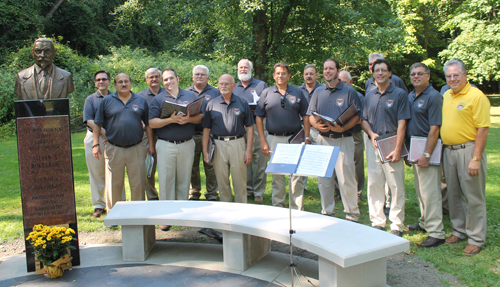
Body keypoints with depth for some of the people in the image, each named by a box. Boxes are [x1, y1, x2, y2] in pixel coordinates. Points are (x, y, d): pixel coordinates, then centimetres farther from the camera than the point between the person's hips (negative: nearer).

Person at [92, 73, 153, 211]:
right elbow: (97, 124, 7)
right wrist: (96, 144, -1)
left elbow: (148, 124, 11)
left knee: (138, 184, 5)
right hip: (114, 150, 0)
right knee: (114, 185, 7)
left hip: (136, 149, 1)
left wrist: (151, 144, 6)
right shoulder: (107, 101, 7)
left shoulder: (141, 101, 10)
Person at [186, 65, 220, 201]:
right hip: (190, 135, 2)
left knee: (210, 165, 2)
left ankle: (212, 194, 13)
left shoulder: (215, 92, 8)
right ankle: (193, 193, 21)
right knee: (192, 166, 7)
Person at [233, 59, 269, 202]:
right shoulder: (233, 88, 20)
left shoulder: (261, 85, 10)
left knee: (259, 159, -6)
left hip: (257, 126, -3)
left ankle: (258, 192, 2)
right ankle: (247, 189, 14)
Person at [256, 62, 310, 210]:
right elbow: (259, 117, 4)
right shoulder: (266, 93, 5)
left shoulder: (297, 93, 6)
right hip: (274, 139, 0)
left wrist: (306, 138, -2)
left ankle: (297, 209, 11)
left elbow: (305, 116, 7)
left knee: (297, 175, 1)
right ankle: (278, 207, 21)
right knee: (277, 175, 9)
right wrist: (263, 141, -2)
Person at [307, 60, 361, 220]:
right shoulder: (318, 92, 14)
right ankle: (327, 212, 20)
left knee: (346, 179, -5)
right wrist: (317, 125, -8)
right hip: (323, 140, 4)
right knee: (324, 180, 8)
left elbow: (357, 116, -4)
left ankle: (352, 215, 7)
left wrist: (342, 128, -20)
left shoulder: (349, 91, 1)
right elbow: (311, 115, 14)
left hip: (343, 140, -4)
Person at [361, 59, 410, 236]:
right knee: (374, 184, 7)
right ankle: (377, 222, 18)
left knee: (396, 186, -1)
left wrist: (397, 149, -15)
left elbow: (402, 123, -8)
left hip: (391, 144, -4)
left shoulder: (399, 94, -2)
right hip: (373, 144, 5)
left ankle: (397, 225, 8)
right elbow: (363, 120, 16)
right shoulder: (369, 96, 13)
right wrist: (371, 134, -6)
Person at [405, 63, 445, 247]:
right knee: (420, 189, 17)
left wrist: (426, 154, -22)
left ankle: (436, 232, -1)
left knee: (430, 191, -7)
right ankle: (425, 222, 31)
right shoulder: (410, 96, 13)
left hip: (428, 148, -8)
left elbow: (434, 129, -18)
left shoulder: (433, 96, -12)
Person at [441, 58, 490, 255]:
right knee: (454, 194, 15)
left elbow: (483, 129, -15)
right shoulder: (446, 96, 12)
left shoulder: (476, 96, -11)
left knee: (473, 196, 1)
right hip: (448, 150, 7)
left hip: (468, 150, -7)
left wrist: (476, 159, -19)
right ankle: (459, 230, 31)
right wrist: (445, 148, 11)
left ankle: (476, 239, 12)